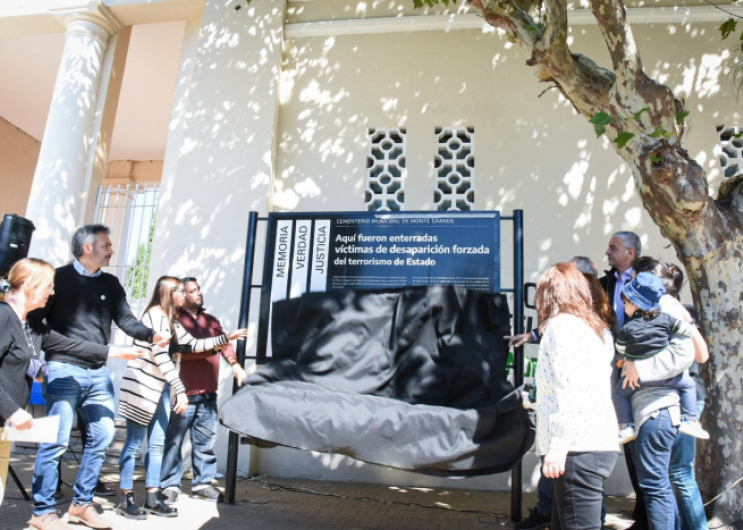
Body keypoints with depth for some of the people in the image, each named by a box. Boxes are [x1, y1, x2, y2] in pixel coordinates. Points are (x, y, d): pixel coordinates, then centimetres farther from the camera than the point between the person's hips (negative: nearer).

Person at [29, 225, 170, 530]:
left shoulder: (110, 284, 12)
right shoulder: (59, 278, -1)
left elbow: (125, 320, 4)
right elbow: (34, 319, 0)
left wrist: (150, 335, -14)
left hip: (99, 373, 5)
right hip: (64, 371, -5)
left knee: (102, 436, 6)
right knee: (56, 440, -5)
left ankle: (82, 504, 19)